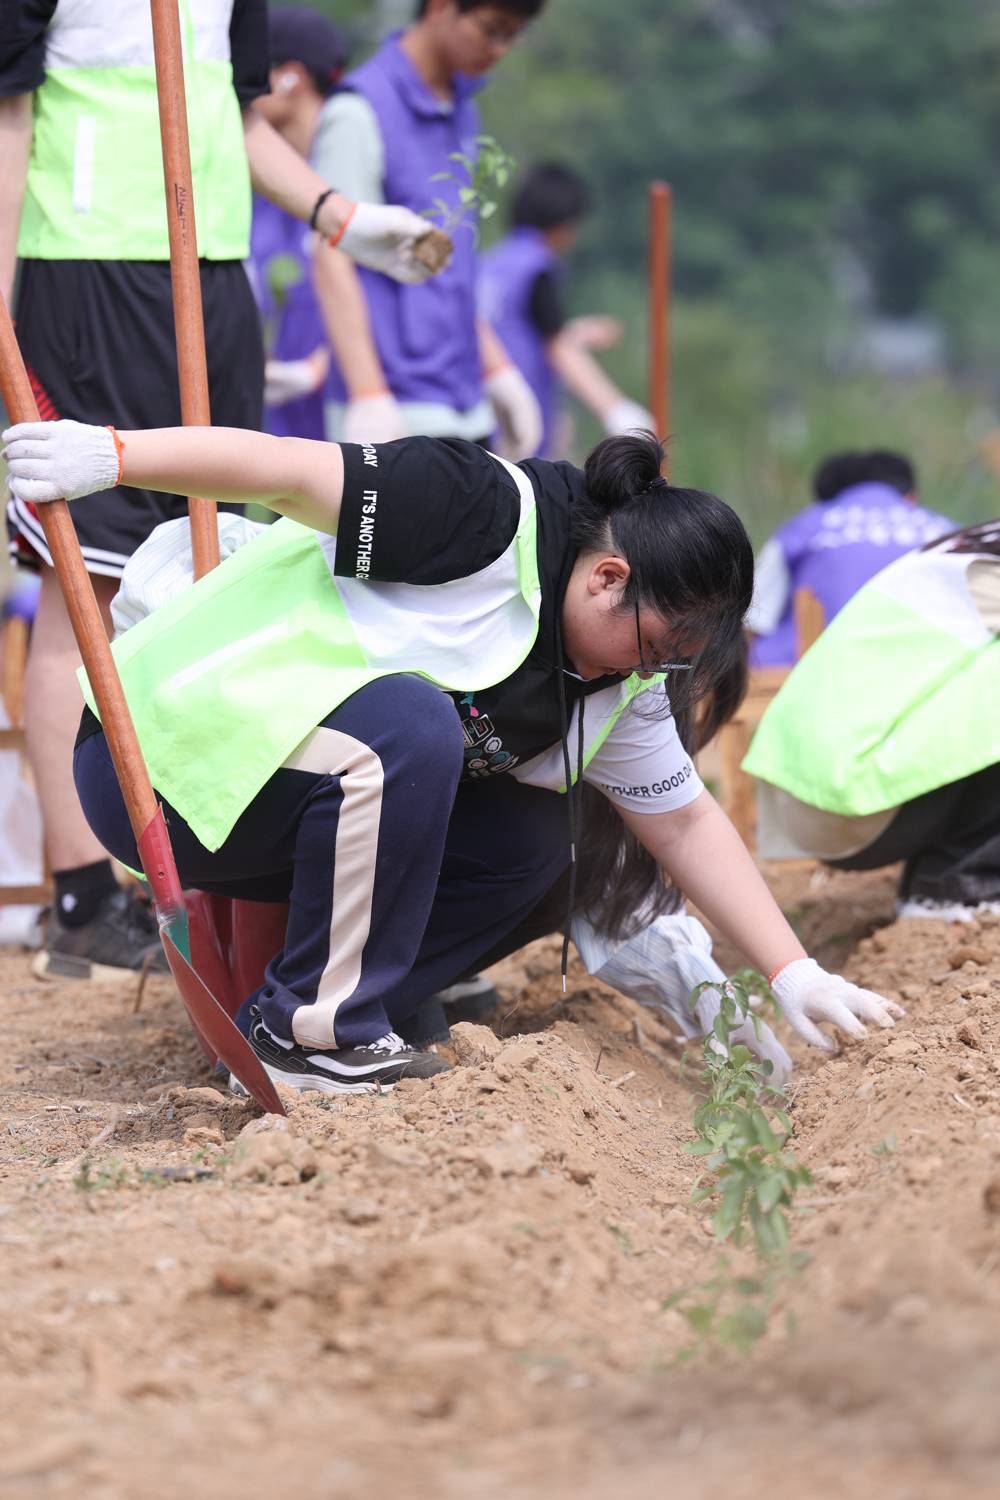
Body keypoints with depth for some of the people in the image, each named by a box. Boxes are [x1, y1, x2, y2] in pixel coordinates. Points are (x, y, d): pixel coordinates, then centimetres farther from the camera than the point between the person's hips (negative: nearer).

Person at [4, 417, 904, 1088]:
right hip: (162, 756, -9)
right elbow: (289, 470, -26)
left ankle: (286, 1020, -3)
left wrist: (793, 974, 3)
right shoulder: (490, 516, -21)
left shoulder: (617, 687, 5)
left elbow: (684, 822, 10)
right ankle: (312, 1028, -22)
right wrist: (112, 455, -37)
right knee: (412, 723, -33)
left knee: (534, 840, -5)